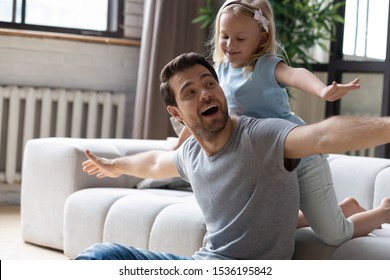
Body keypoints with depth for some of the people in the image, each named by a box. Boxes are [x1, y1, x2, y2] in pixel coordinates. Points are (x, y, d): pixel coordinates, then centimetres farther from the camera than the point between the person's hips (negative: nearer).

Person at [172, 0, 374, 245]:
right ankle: (347, 208, 32)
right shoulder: (222, 71, 5)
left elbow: (294, 74, -40)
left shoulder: (267, 66, -17)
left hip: (302, 159, -8)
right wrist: (180, 144, 30)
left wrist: (324, 91, -61)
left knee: (334, 236, -5)